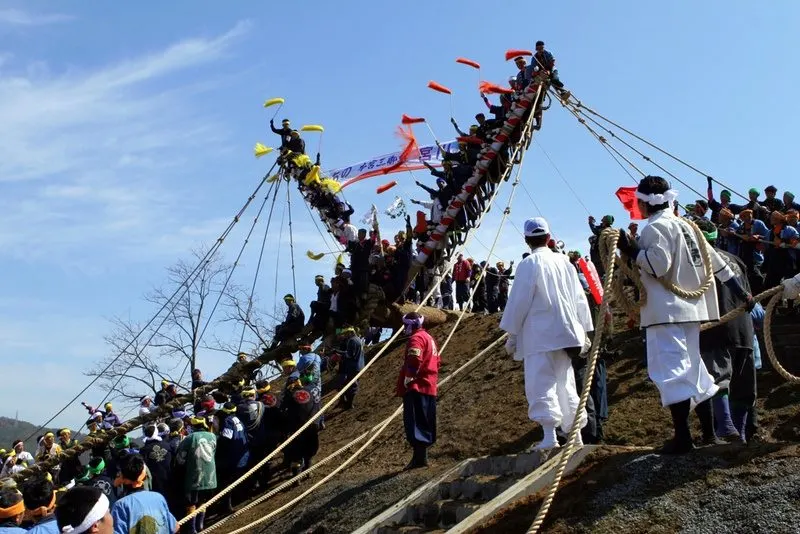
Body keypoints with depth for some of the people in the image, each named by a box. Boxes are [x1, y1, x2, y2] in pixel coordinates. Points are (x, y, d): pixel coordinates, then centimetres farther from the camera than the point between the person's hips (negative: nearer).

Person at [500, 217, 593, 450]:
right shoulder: (564, 261, 10)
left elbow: (519, 301, -7)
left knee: (541, 383, -9)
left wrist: (511, 334, 1)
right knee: (565, 384, 14)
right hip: (565, 333, 6)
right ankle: (576, 436, 18)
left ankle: (549, 436, -18)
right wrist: (584, 331, 19)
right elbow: (579, 298, 13)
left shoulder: (529, 264, -7)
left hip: (539, 335, -6)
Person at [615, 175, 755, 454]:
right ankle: (709, 432, 19)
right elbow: (715, 260, 19)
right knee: (693, 369, 15)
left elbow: (658, 266, -21)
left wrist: (630, 250, -15)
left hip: (666, 311, -9)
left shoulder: (655, 228, -9)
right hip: (691, 307, 9)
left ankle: (682, 437, -12)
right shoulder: (685, 225, 17)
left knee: (670, 370, -9)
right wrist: (740, 291, 23)